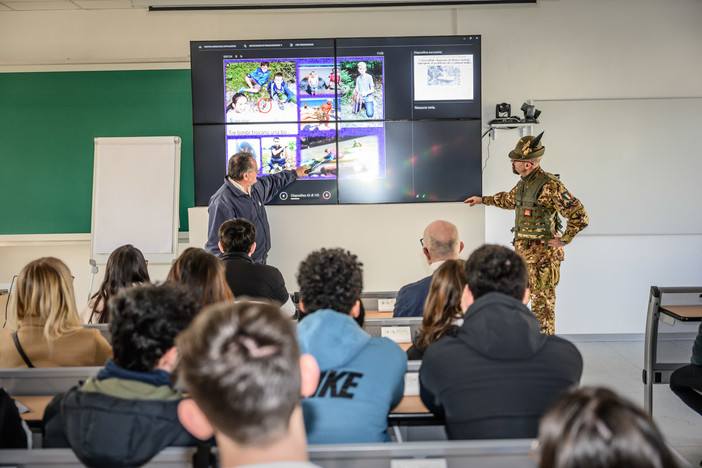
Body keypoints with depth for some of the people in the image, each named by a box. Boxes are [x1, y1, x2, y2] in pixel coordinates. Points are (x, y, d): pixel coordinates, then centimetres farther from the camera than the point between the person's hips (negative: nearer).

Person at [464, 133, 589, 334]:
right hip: (521, 250, 9)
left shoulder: (550, 186, -20)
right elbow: (509, 199, 32)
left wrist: (563, 240, -16)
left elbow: (580, 216, -21)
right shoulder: (523, 183, 8)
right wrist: (482, 200, 35)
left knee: (542, 302, 0)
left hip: (542, 254, -9)